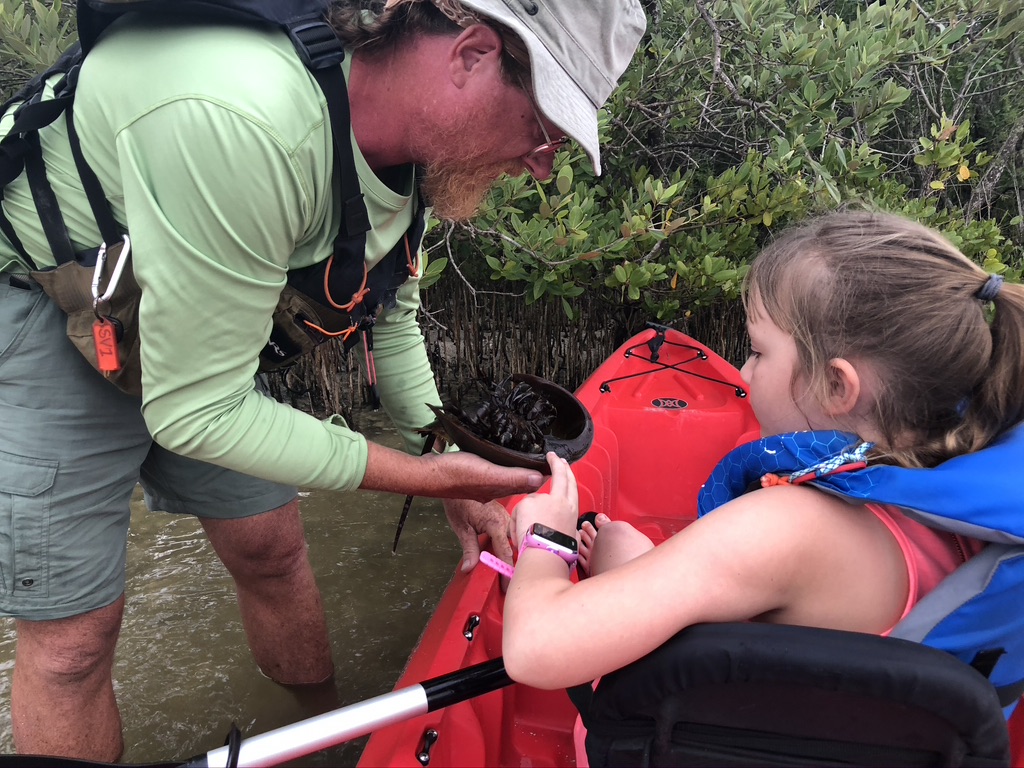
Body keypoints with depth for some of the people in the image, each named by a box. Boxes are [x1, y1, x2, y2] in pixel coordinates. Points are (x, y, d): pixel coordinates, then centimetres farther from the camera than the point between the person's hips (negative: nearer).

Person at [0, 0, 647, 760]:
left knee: (273, 549, 11)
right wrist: (429, 476, -24)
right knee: (75, 629, -2)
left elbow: (390, 316, 5)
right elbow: (194, 413, -30)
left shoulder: (411, 148, -11)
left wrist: (451, 470, 3)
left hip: (199, 319, 7)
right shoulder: (244, 119, -39)